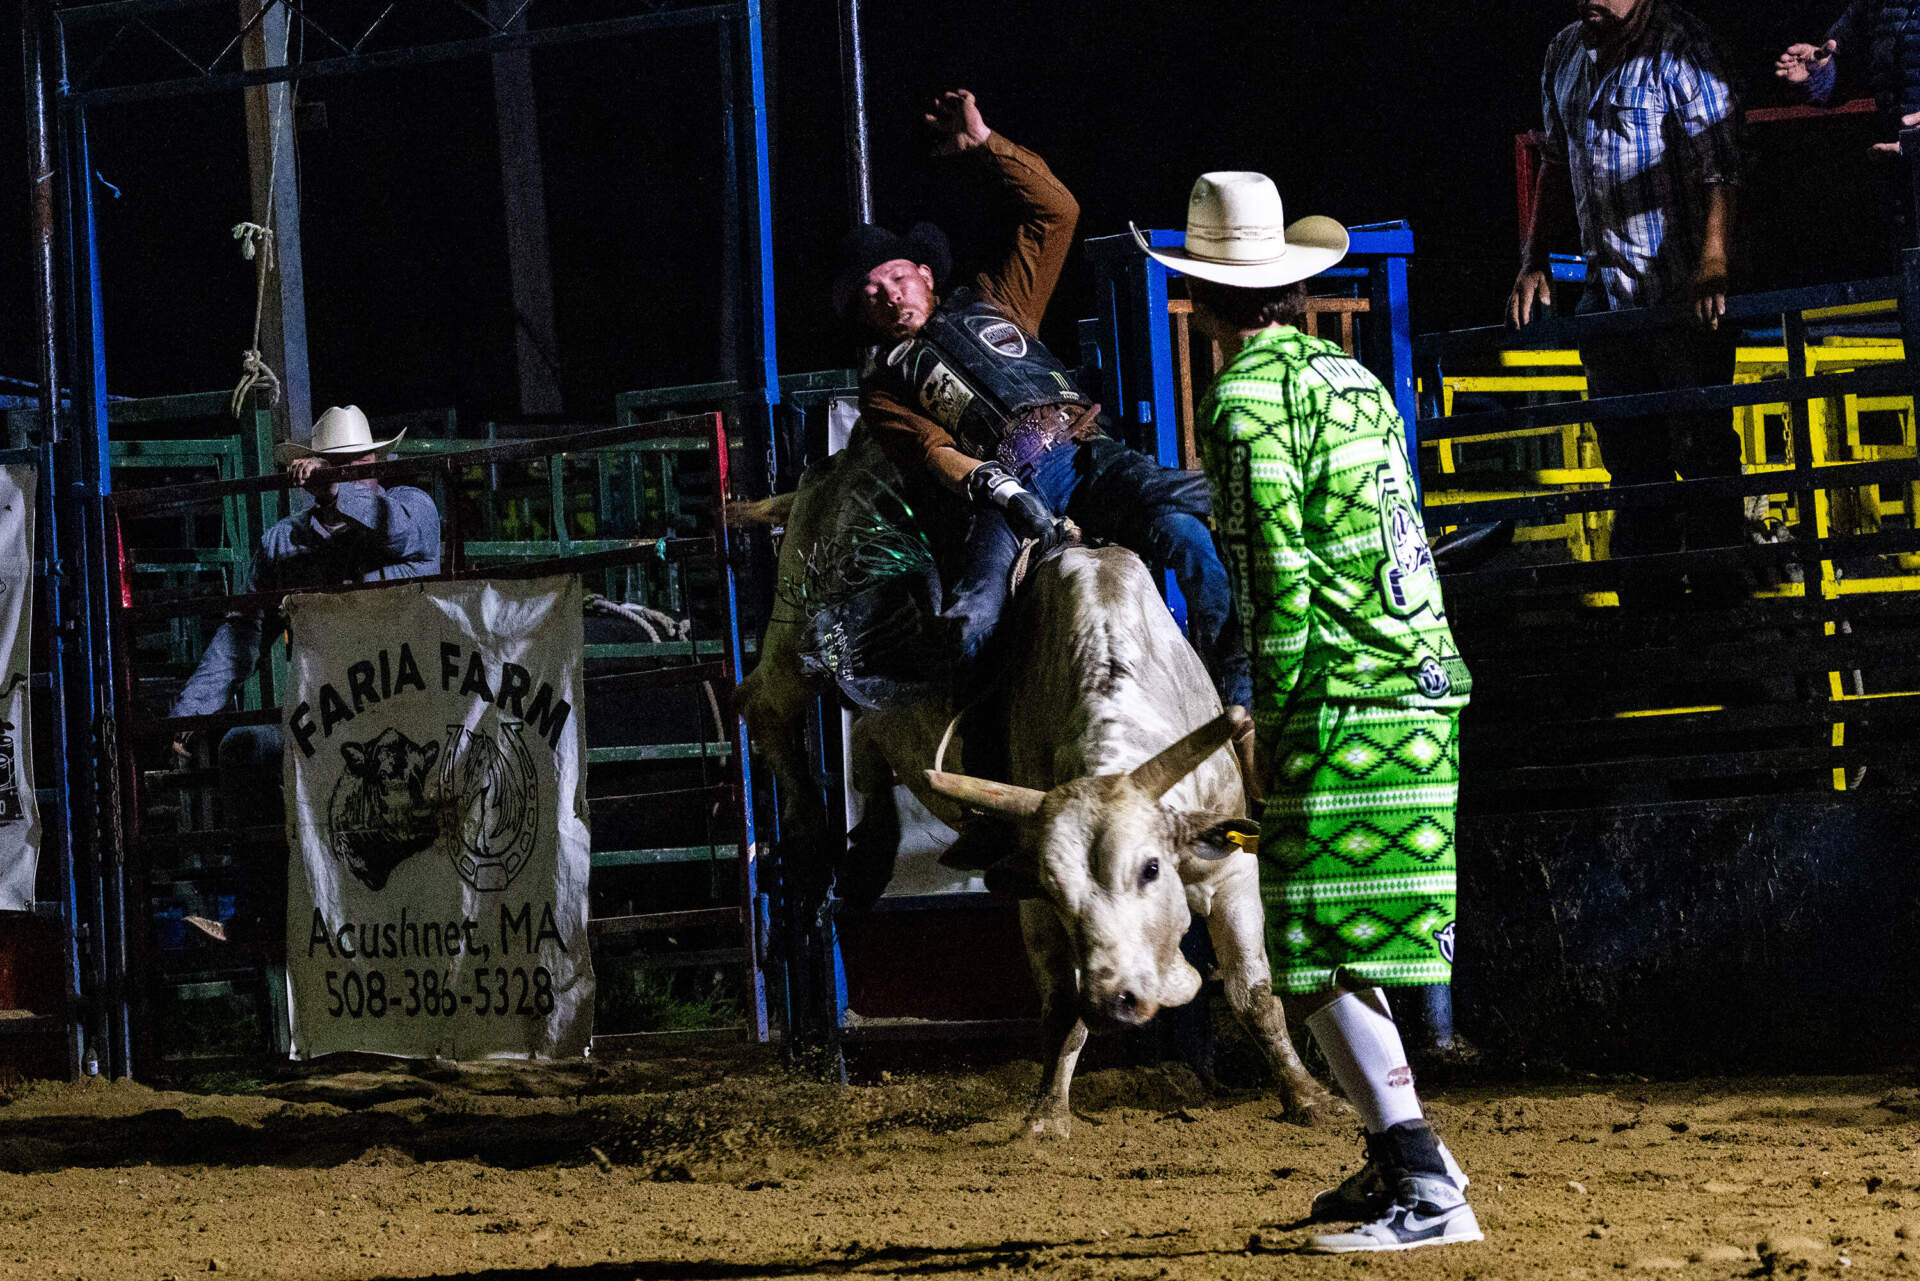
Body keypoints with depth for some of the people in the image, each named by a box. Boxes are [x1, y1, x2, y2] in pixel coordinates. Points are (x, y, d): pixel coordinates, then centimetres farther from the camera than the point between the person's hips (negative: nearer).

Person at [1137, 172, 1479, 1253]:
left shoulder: (1246, 398, -8)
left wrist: (1279, 709, -12)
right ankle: (1398, 1158, 26)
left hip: (1341, 699, -9)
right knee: (1353, 944, 20)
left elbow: (1278, 569, -15)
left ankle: (1430, 1190, -18)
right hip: (1425, 687, 9)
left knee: (1324, 955, -9)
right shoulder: (1352, 376, 16)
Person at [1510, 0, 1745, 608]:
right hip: (1608, 291, 7)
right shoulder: (1566, 53, 12)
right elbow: (1557, 164, 23)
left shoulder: (1679, 50, -11)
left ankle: (1719, 590, 4)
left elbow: (1717, 168, -18)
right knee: (1627, 450, 10)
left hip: (1685, 288, -7)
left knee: (1700, 444, -5)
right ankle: (1645, 600, 17)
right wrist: (1534, 261, 16)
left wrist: (1713, 266, -29)